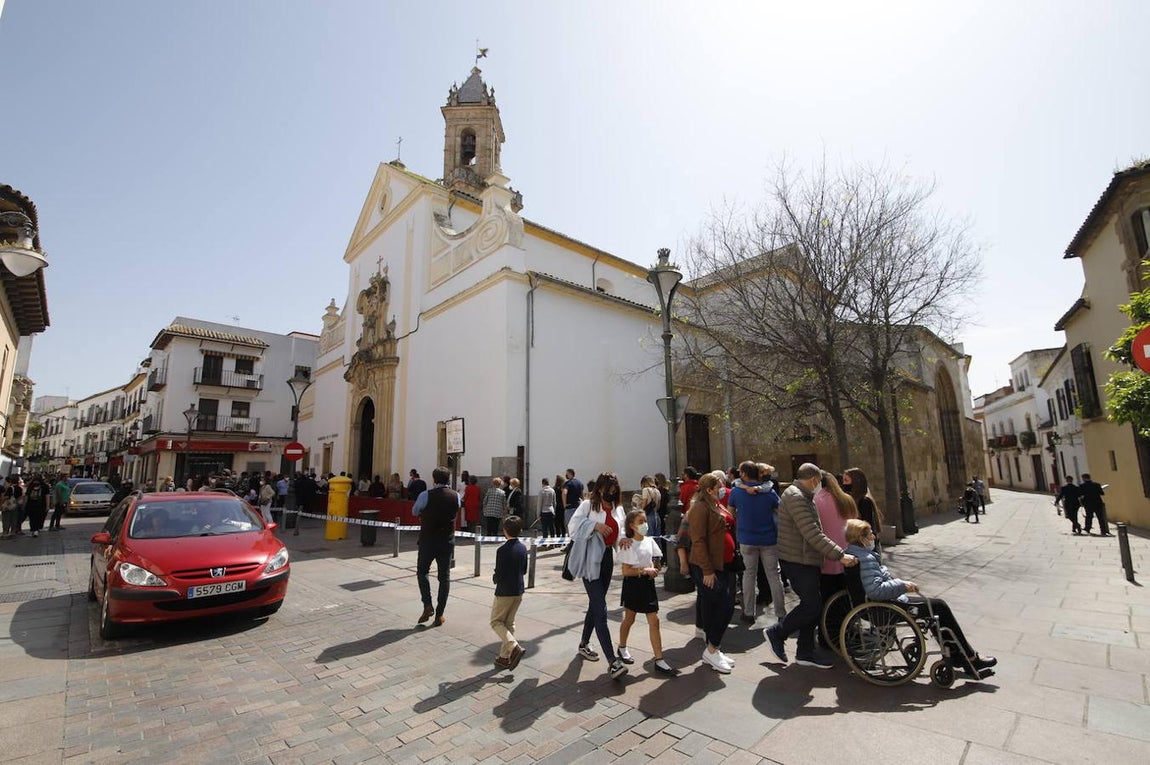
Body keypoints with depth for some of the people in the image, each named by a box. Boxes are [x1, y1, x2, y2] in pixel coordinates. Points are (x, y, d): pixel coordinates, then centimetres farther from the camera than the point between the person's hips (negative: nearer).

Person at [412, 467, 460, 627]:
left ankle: (427, 605, 6)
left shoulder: (426, 495, -13)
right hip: (447, 542, 2)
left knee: (422, 572, 19)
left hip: (428, 540, -2)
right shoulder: (456, 496, -3)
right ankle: (439, 615, 14)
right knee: (444, 577, 10)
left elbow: (414, 512, 4)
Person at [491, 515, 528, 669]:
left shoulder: (502, 550, -20)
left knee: (496, 621, 8)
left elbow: (499, 575, -19)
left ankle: (514, 647, -9)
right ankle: (505, 657, 20)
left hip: (504, 592, -7)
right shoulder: (523, 548, 1)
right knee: (509, 623, 16)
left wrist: (494, 578, 1)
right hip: (518, 591, 7)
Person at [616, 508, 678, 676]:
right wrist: (644, 570, -24)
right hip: (633, 584, -4)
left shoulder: (649, 541, 1)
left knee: (654, 621, 1)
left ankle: (659, 660, 8)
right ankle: (622, 648, 38)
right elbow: (626, 571, -17)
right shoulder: (627, 545, -15)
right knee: (629, 619, 14)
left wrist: (654, 569, -9)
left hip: (648, 583, 4)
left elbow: (653, 562, 12)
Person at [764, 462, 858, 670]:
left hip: (805, 560, 11)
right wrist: (839, 555, -24)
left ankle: (805, 653, 22)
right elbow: (812, 534, -25)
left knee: (812, 605, 12)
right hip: (797, 561, -11)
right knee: (812, 604, -7)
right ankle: (776, 633, 8)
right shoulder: (796, 497, -19)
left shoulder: (803, 496, 17)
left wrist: (838, 553, 22)